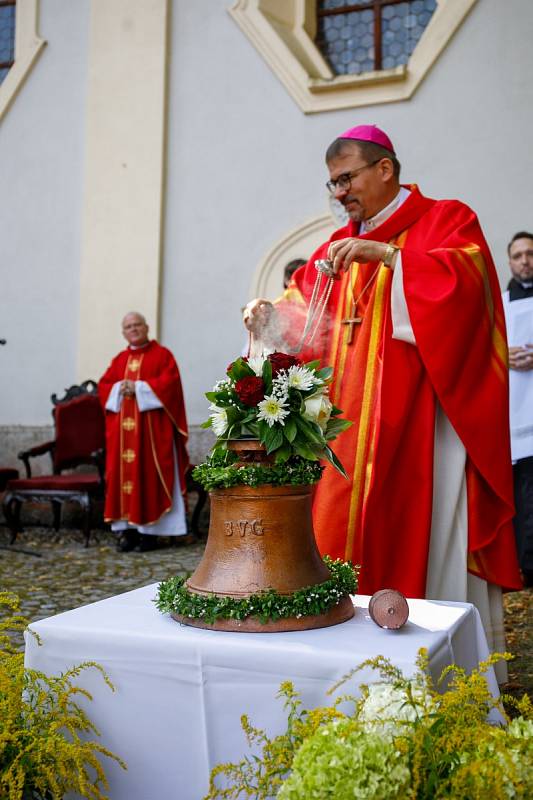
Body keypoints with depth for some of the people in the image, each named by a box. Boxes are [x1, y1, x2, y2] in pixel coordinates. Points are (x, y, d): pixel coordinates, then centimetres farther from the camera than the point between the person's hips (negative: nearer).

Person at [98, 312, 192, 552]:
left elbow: (170, 382, -10)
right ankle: (128, 528, 5)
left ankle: (150, 529, -1)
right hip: (122, 428, 5)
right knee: (123, 473, 1)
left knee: (149, 473, -6)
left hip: (151, 427, -5)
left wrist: (139, 387, -14)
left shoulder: (162, 355, 4)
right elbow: (104, 386, 12)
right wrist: (120, 388, -8)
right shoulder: (119, 360, 18)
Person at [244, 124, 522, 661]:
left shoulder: (446, 220, 3)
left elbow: (464, 279, -16)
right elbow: (304, 315, 16)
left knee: (426, 532, -5)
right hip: (352, 425, 6)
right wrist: (271, 314, -4)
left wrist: (387, 255, -23)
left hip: (426, 418, -5)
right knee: (347, 528, 3)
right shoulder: (341, 245, 18)